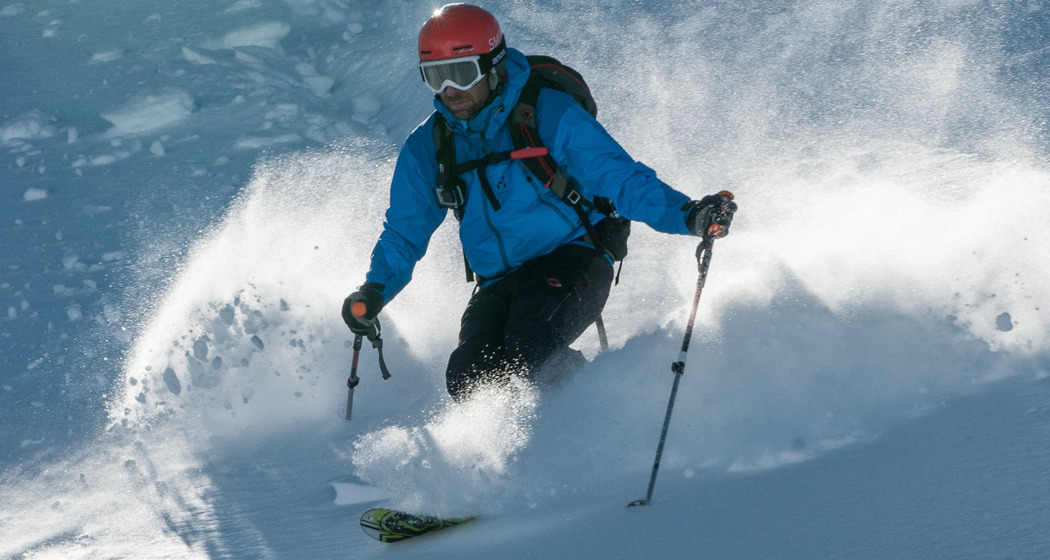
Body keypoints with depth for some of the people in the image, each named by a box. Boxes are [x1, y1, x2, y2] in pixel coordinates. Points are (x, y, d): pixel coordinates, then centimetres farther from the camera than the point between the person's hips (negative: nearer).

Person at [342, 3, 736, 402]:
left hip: (571, 260, -4)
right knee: (467, 380, -20)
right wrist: (374, 292, -6)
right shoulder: (427, 148, 3)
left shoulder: (550, 114, -11)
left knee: (530, 347, -33)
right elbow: (404, 234, 13)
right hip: (499, 284, 5)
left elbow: (621, 179, -13)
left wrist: (687, 214, -30)